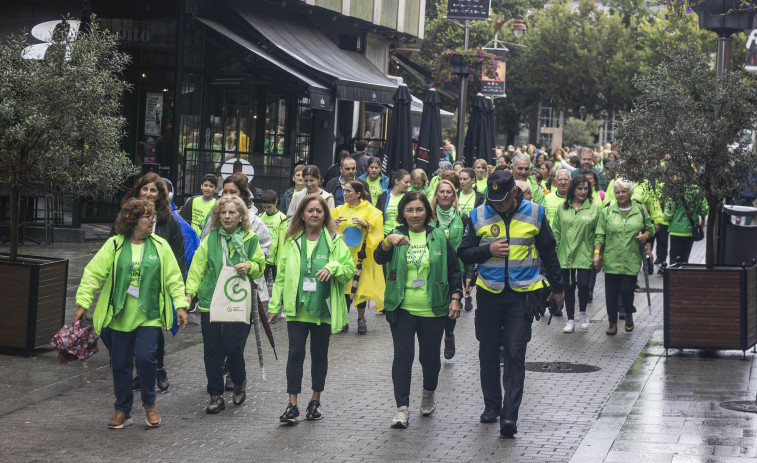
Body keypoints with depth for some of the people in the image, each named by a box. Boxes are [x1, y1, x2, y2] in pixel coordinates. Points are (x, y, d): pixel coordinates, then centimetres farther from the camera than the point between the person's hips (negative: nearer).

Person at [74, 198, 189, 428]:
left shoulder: (160, 246, 3)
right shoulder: (114, 245, -1)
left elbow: (174, 278, 5)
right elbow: (94, 273, 0)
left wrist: (181, 305, -2)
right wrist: (83, 303, -5)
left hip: (149, 316, -1)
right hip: (119, 316, 1)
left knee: (145, 358, -13)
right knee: (120, 364, 6)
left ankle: (149, 404, 11)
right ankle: (122, 411, 21)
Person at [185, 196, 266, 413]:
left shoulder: (250, 239, 3)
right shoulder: (210, 239, 5)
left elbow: (261, 266, 11)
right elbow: (198, 266, 5)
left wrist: (250, 267, -11)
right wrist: (190, 291, -5)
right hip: (210, 302, 2)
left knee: (232, 347, -8)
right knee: (212, 350, 2)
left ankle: (239, 384, 21)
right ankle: (216, 396, 12)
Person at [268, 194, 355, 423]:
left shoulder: (334, 240, 0)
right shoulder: (291, 241, 5)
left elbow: (350, 269, -1)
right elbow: (281, 275, 9)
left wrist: (333, 267, -22)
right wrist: (275, 305, 7)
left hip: (323, 308, 0)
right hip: (297, 308, 1)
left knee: (319, 355, 10)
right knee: (295, 354, -5)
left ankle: (315, 400, 24)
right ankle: (292, 405, -3)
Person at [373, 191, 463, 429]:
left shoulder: (439, 238, 5)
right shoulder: (396, 235, 3)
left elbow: (454, 270, 10)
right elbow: (379, 258, -15)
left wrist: (455, 298, 0)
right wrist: (388, 242, -35)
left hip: (433, 311, 1)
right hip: (402, 310, -1)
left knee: (430, 356, 10)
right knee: (403, 356, -7)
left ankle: (429, 394, 36)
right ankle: (402, 408, -5)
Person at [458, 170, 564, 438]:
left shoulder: (534, 214, 0)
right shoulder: (479, 216, 1)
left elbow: (548, 252, 11)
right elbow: (464, 253, 5)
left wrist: (557, 288, 16)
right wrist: (488, 250, -14)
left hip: (522, 294, -2)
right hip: (489, 293, 2)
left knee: (515, 354, -8)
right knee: (488, 352, 9)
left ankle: (510, 415, -10)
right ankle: (492, 405, 26)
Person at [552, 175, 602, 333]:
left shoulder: (595, 207, 0)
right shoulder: (562, 207, 6)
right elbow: (556, 231, 11)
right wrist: (554, 251, 6)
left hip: (585, 254, -2)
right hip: (565, 254, 2)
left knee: (583, 284, -12)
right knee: (568, 286, 7)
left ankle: (582, 313, 15)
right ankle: (570, 319, 18)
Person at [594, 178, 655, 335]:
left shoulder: (640, 210, 6)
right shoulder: (607, 212, 5)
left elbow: (650, 228, 18)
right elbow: (600, 236, 5)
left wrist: (645, 235, -3)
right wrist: (597, 254, -4)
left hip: (631, 260, -1)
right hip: (611, 259, 1)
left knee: (627, 290, -6)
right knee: (611, 292, 0)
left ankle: (629, 315, 23)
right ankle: (612, 323, 13)